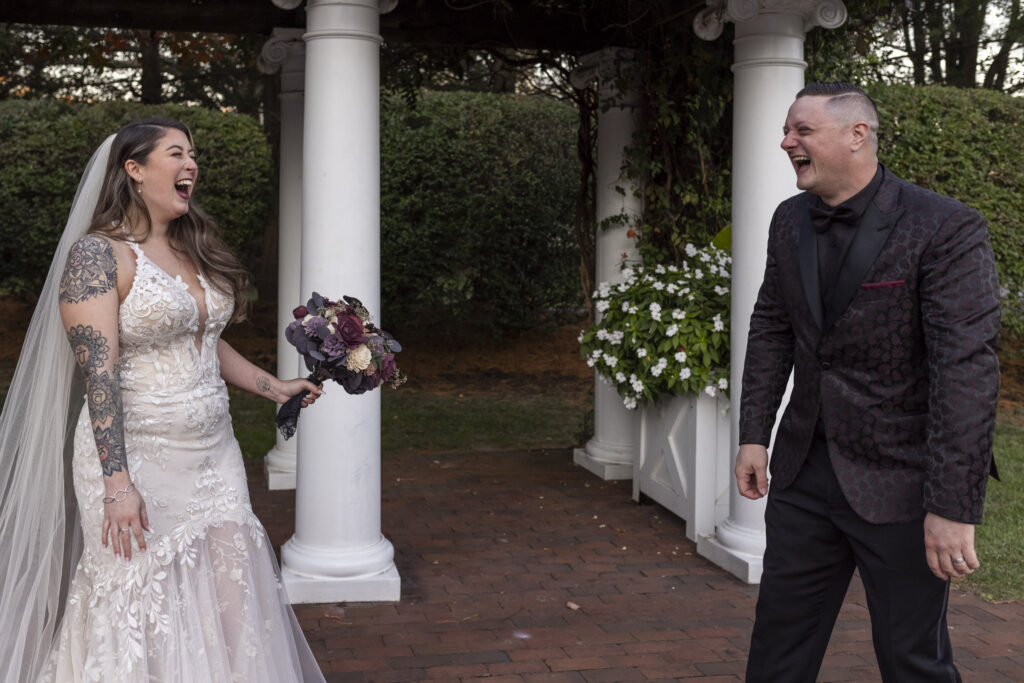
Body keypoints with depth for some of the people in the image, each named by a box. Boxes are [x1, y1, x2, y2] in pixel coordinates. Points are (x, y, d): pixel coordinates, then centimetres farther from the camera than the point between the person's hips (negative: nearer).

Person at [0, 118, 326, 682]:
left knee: (233, 603, 4)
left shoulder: (193, 249, 13)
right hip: (138, 459, -7)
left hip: (213, 453, 7)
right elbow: (97, 372, -19)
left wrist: (271, 387, 17)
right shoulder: (97, 255, -11)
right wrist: (118, 482, -24)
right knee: (145, 609, 1)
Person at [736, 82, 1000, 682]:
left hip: (899, 485, -6)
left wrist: (954, 507, -23)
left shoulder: (947, 230, -16)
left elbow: (967, 369, -21)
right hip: (806, 470, 6)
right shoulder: (791, 221, 6)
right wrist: (754, 434, 8)